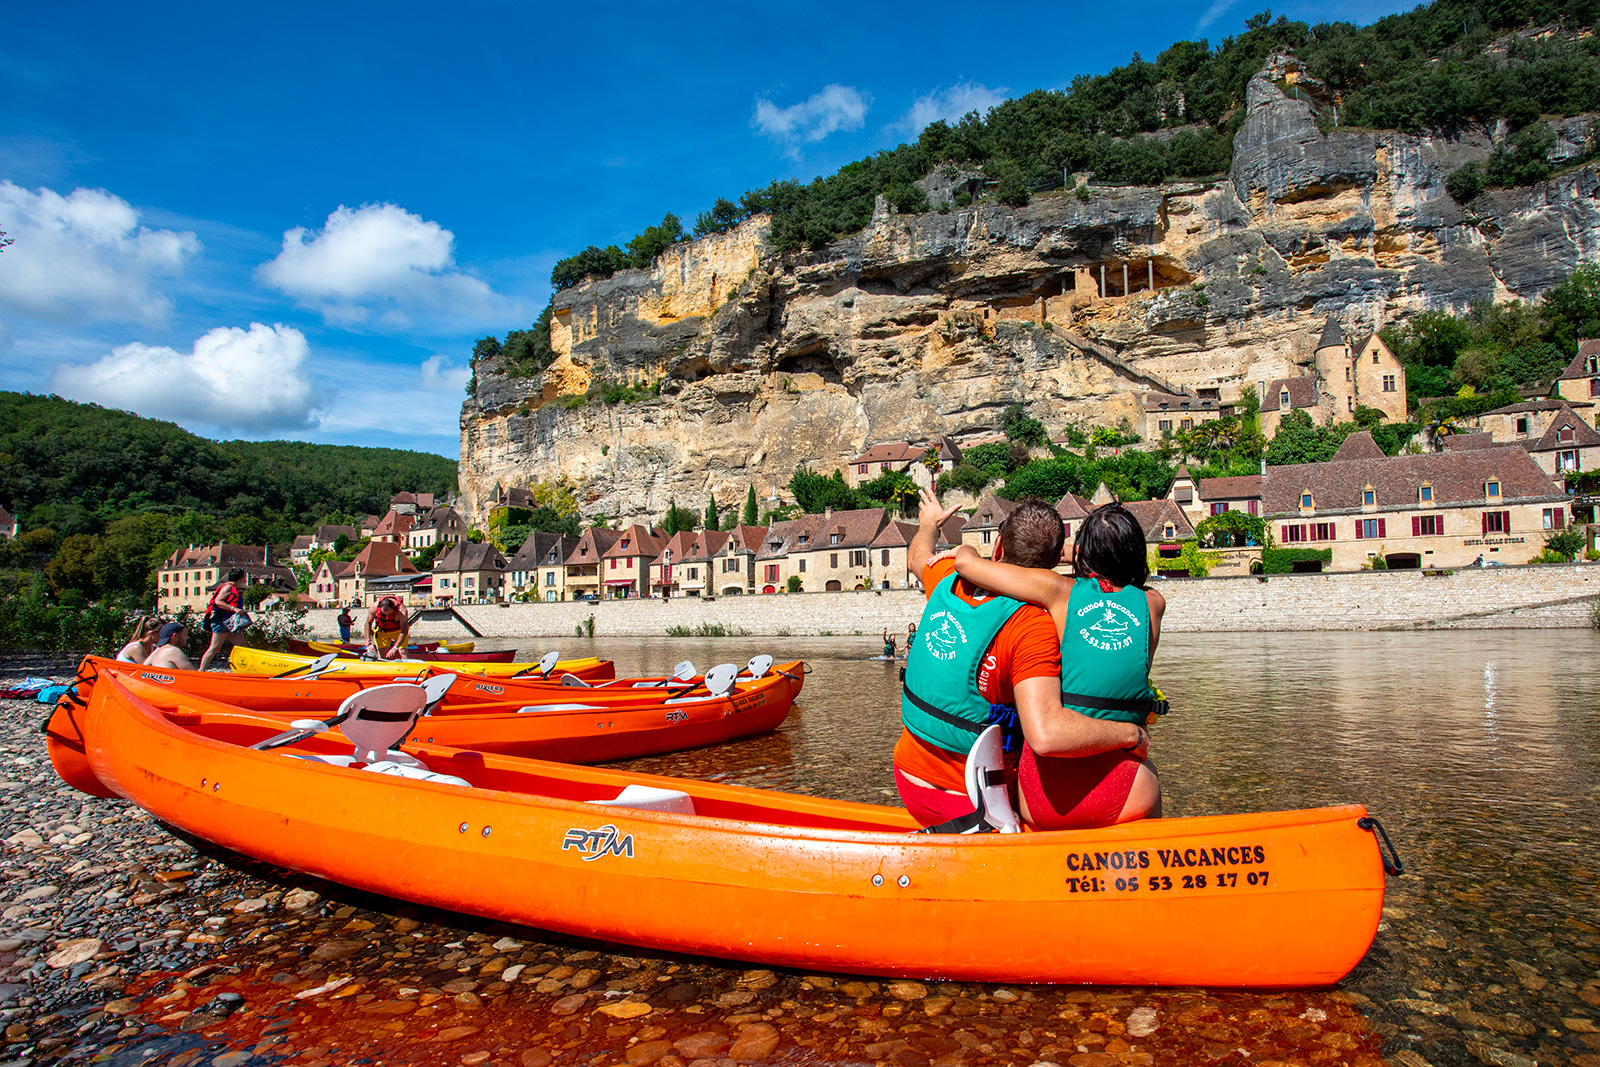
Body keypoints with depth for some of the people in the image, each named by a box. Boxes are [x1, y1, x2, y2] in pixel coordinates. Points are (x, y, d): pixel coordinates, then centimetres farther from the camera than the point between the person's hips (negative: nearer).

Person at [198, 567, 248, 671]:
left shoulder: (235, 589, 21)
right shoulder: (228, 587, -7)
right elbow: (218, 601, -19)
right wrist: (234, 609, -25)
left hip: (232, 623, 10)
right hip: (222, 621, -10)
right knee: (215, 648, -7)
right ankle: (201, 671, -1)